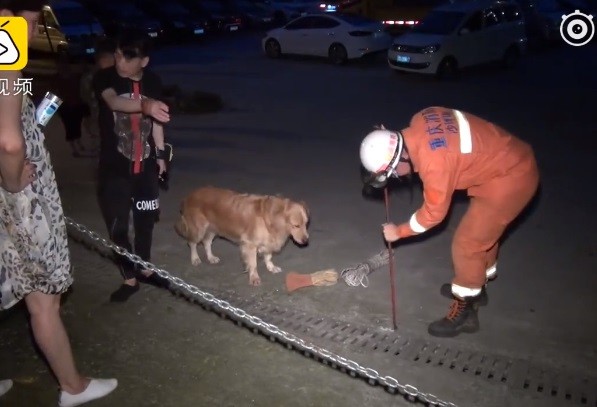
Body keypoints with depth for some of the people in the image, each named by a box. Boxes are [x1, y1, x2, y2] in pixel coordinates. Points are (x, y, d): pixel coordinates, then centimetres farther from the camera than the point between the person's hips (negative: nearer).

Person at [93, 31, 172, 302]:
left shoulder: (152, 81, 0)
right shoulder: (105, 78, -12)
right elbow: (114, 102, -34)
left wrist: (160, 153, 15)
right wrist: (145, 105, -53)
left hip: (145, 164, 3)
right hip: (114, 166, -3)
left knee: (145, 219, 14)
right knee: (117, 225, -1)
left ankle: (144, 268, 34)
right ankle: (129, 278, 16)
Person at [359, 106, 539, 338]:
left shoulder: (434, 163, -30)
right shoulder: (418, 122, -9)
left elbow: (433, 214, -15)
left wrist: (399, 232, 0)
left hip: (510, 179, -9)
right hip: (510, 161, 9)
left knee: (467, 244, -2)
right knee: (483, 231, 24)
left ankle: (464, 312, 14)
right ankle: (476, 287, 44)